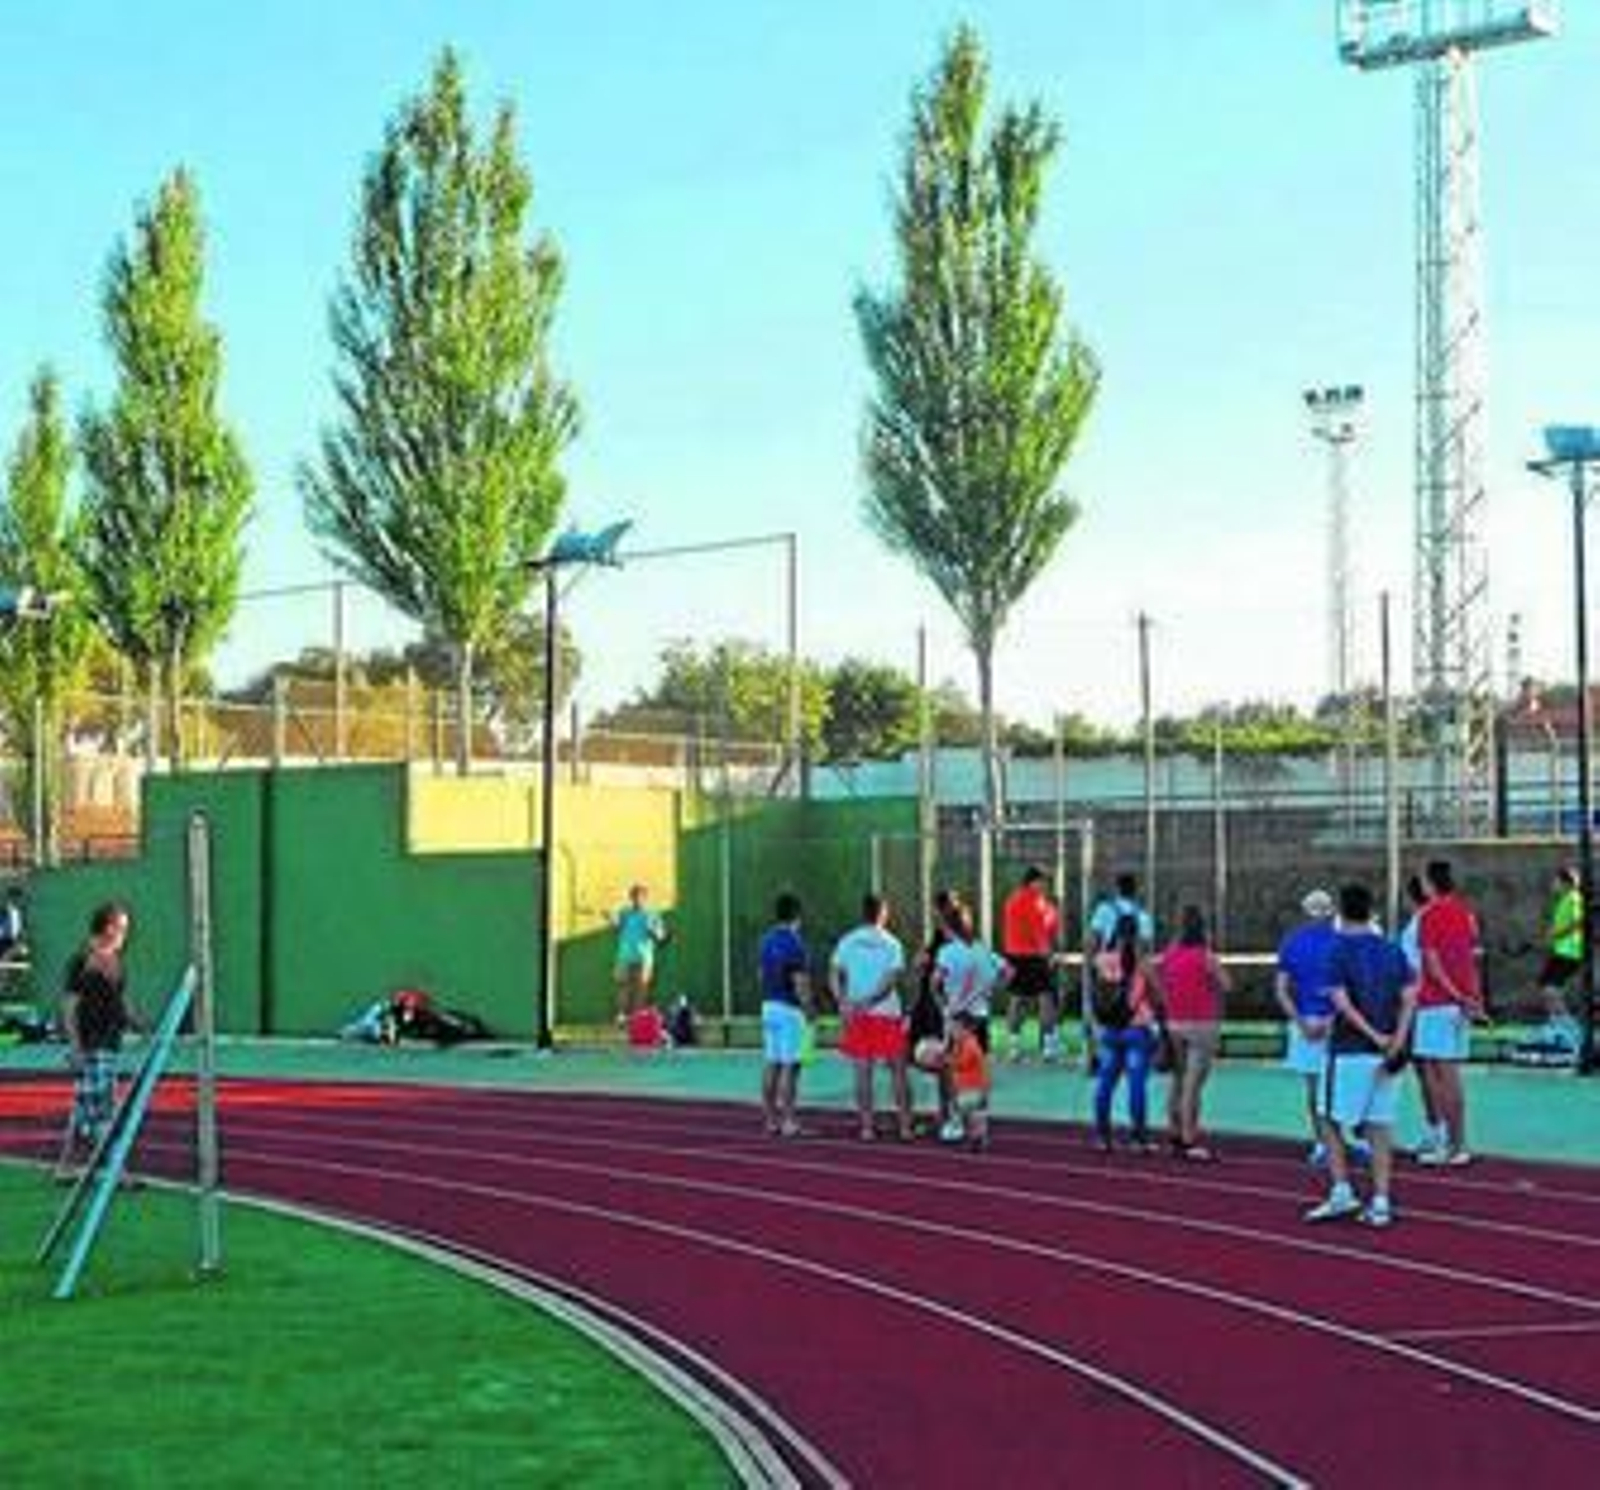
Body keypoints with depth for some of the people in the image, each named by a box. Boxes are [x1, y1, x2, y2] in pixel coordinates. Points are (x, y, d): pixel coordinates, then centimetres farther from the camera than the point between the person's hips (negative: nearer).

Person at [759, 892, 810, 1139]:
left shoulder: (767, 940, 11)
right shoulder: (793, 942, -15)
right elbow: (799, 982, -17)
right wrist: (807, 1004, -11)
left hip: (769, 1005, 8)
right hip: (790, 1008, -8)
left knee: (771, 1064, 9)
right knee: (790, 1065, -7)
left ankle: (771, 1119, 11)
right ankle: (789, 1121, -7)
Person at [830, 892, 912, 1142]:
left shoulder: (847, 941, 5)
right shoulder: (891, 943, -3)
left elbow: (834, 975, -3)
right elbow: (891, 978, -14)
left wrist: (844, 1002, -10)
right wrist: (868, 1001, -16)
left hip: (857, 1016, 2)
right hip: (887, 1014, -2)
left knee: (863, 1072, 5)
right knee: (898, 1070, 6)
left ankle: (866, 1126, 3)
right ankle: (905, 1126, 6)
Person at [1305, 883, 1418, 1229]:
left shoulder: (1340, 951, -6)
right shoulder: (1392, 951, 9)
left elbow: (1342, 1003, -16)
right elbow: (1409, 999, 1)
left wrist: (1374, 1036, -16)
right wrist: (1397, 1039, -8)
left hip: (1350, 1051, -5)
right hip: (1387, 1055, 5)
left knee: (1331, 1122, 8)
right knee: (1380, 1127, 8)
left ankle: (1341, 1191, -1)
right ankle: (1381, 1202, 4)